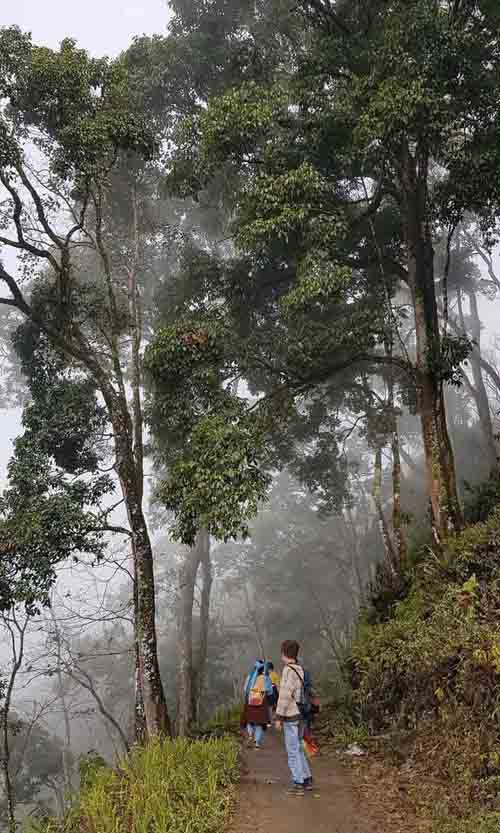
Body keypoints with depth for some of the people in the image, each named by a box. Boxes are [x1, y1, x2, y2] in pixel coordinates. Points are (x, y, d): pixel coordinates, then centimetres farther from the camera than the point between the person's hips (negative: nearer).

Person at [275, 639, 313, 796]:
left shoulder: (289, 670, -18)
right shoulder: (300, 670, 8)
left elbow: (285, 696, -20)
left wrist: (279, 717, -14)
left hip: (291, 717, -9)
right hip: (300, 715, 9)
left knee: (293, 750, 0)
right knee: (298, 749, 18)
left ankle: (298, 784, 6)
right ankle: (307, 779, 24)